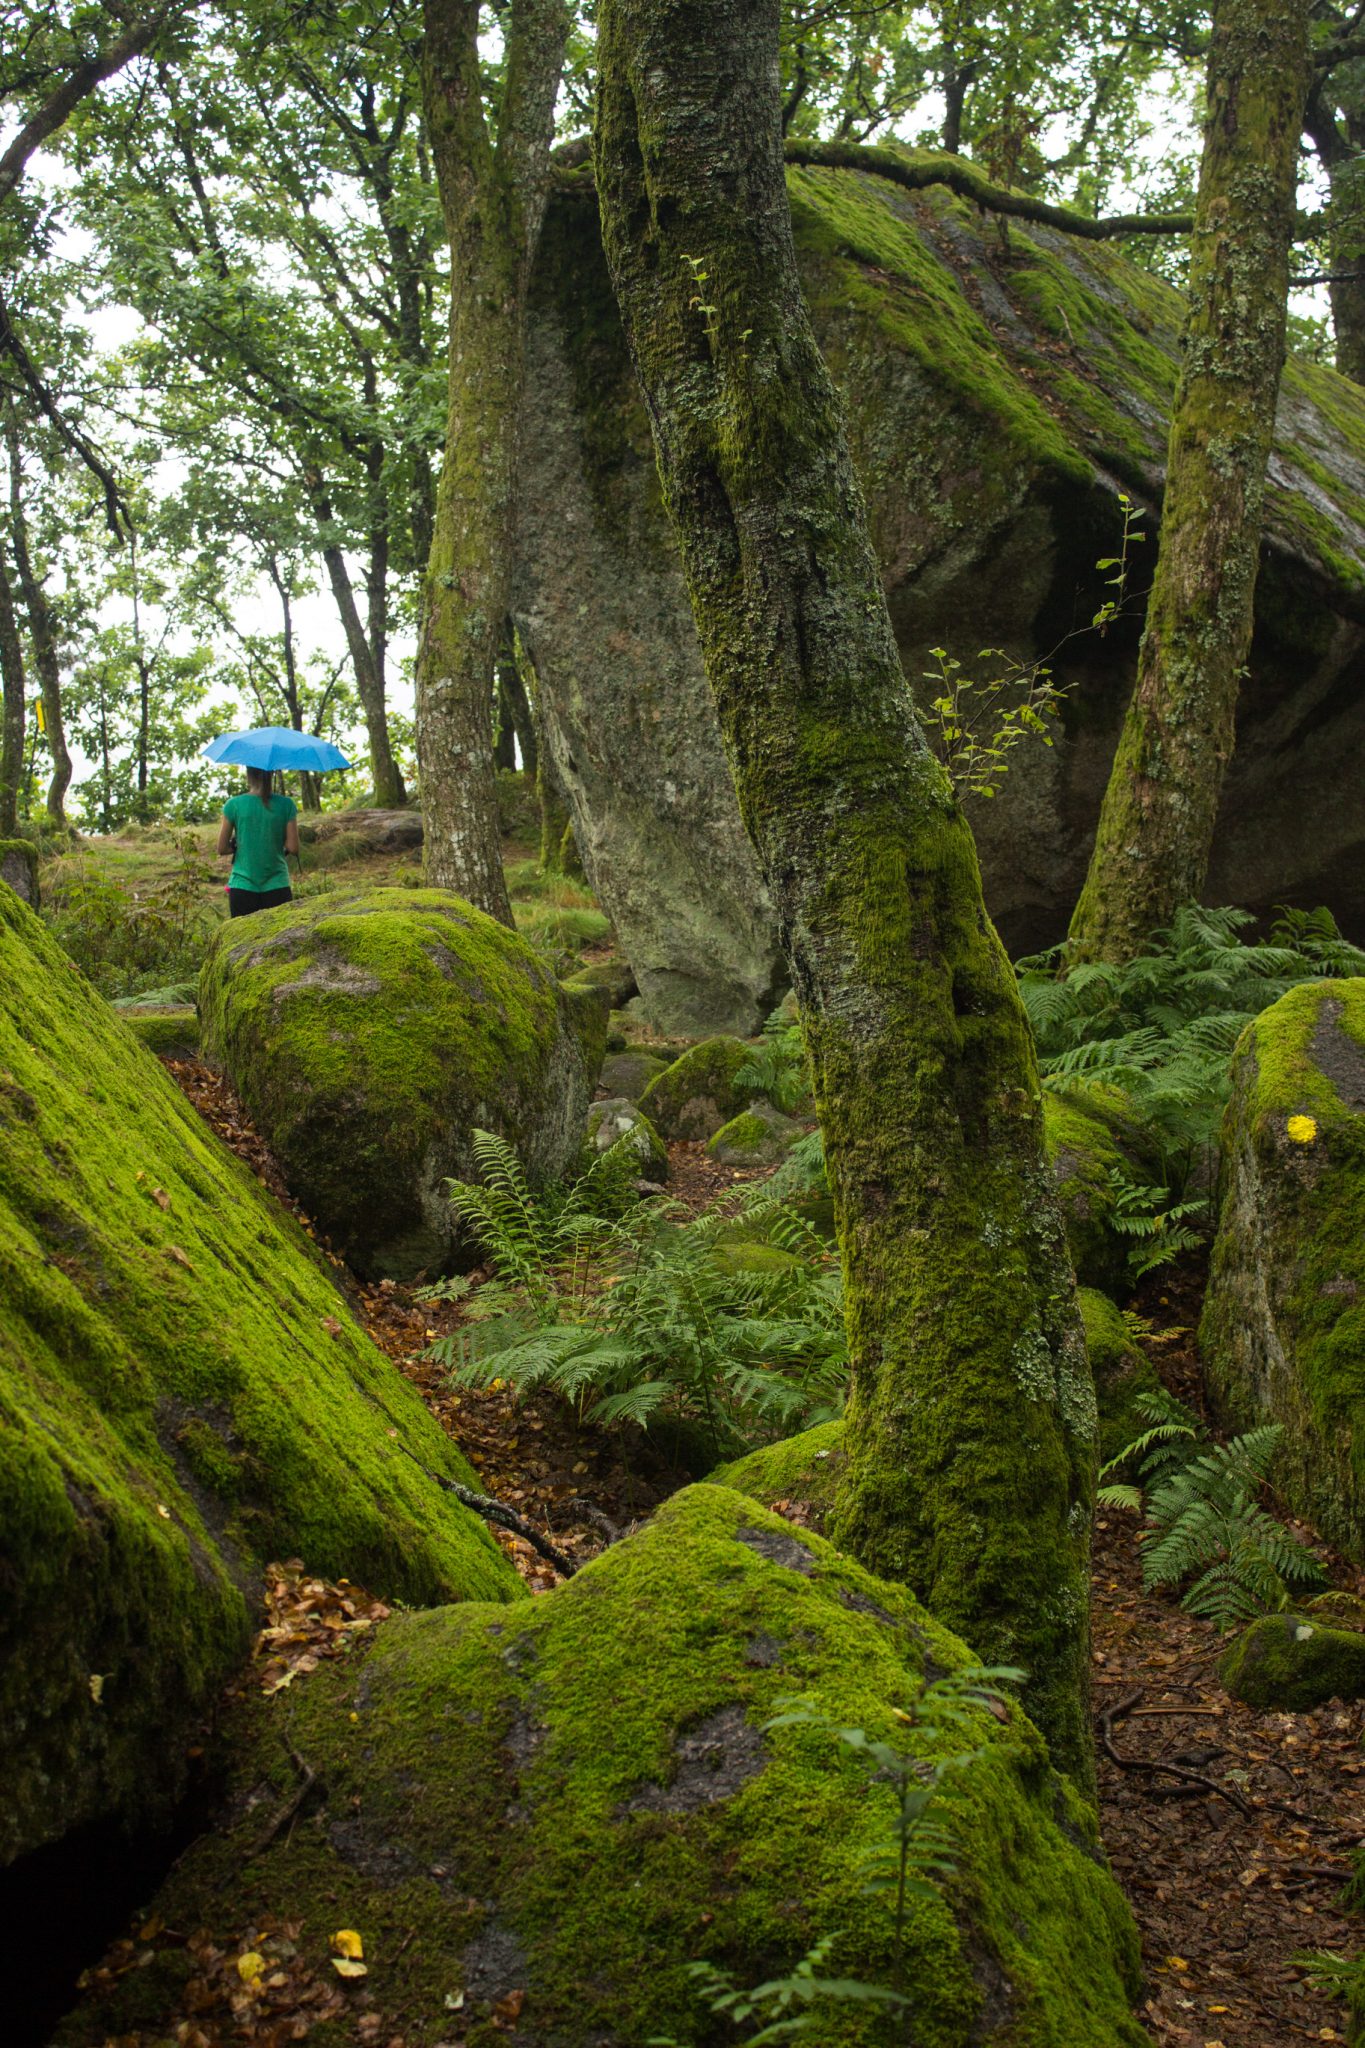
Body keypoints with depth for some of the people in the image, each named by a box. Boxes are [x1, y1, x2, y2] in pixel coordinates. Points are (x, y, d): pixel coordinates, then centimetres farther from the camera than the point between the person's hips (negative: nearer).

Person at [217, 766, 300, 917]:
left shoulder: (234, 805, -5)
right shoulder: (286, 805, -5)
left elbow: (222, 848, 0)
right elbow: (293, 847, -4)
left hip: (242, 886, 0)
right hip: (276, 886, 0)